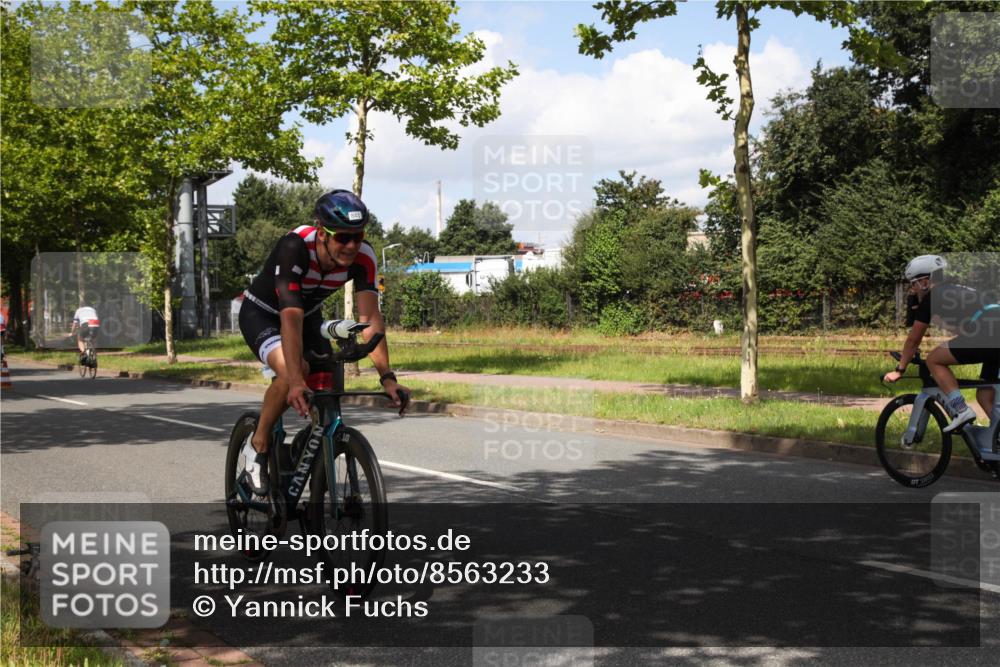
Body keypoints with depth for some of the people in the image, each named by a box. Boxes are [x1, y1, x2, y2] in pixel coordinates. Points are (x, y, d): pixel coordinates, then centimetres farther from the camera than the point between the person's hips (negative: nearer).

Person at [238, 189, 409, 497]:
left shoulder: (363, 256, -24)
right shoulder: (295, 246, -37)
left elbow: (370, 318, -27)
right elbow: (291, 316, -45)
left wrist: (387, 376, -38)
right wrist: (297, 381, -55)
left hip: (309, 315, 5)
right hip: (262, 314, -5)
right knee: (291, 372, -33)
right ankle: (257, 445, -9)